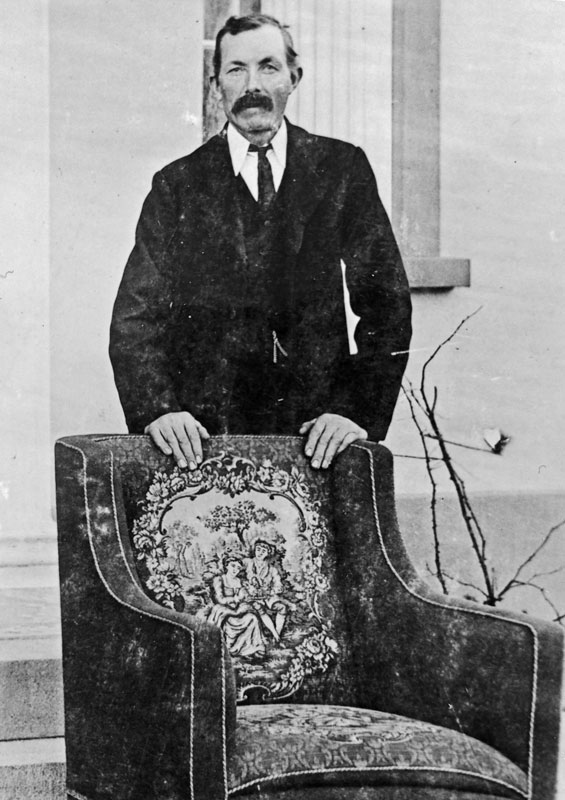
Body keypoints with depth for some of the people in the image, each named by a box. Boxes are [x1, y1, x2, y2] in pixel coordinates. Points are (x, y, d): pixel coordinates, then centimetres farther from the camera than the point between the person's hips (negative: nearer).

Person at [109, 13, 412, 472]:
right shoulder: (177, 186, 7)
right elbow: (137, 315, 2)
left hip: (318, 435, 1)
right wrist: (157, 409, -14)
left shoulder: (342, 170, 8)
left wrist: (359, 412, -10)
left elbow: (386, 305, 3)